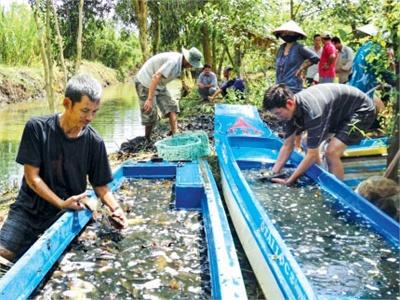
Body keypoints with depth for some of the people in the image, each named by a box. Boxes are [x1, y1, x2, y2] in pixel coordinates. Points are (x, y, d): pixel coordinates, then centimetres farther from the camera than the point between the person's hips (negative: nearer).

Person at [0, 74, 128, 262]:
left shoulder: (94, 143, -9)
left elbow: (101, 186, 0)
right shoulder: (37, 128, -13)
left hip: (68, 212, 1)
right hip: (30, 208, -1)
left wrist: (115, 208, -19)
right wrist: (61, 203, -23)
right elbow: (32, 177, -12)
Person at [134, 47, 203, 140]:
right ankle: (147, 140, 11)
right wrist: (150, 99, -40)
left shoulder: (179, 59, 0)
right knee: (151, 115, -6)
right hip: (146, 82, -10)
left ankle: (175, 134, -7)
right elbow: (156, 77, -37)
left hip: (159, 84, 10)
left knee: (171, 107, -2)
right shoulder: (173, 62, -29)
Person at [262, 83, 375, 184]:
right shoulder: (291, 108, -12)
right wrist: (273, 174, -9)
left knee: (331, 152, -23)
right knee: (310, 142, 10)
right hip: (340, 111, 9)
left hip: (361, 110, -9)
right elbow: (287, 145, -4)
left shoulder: (312, 112, -38)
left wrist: (288, 181, -28)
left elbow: (312, 154, -32)